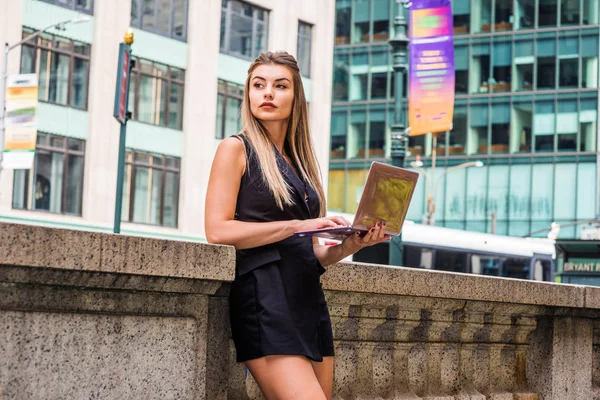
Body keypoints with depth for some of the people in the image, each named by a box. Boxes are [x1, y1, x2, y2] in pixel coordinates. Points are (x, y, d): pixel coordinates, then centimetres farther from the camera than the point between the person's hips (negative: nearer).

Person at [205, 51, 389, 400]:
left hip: (310, 301, 7)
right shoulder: (236, 149, 2)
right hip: (265, 298, -7)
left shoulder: (299, 163, 20)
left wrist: (350, 245, -1)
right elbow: (218, 231, -11)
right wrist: (297, 225, -14)